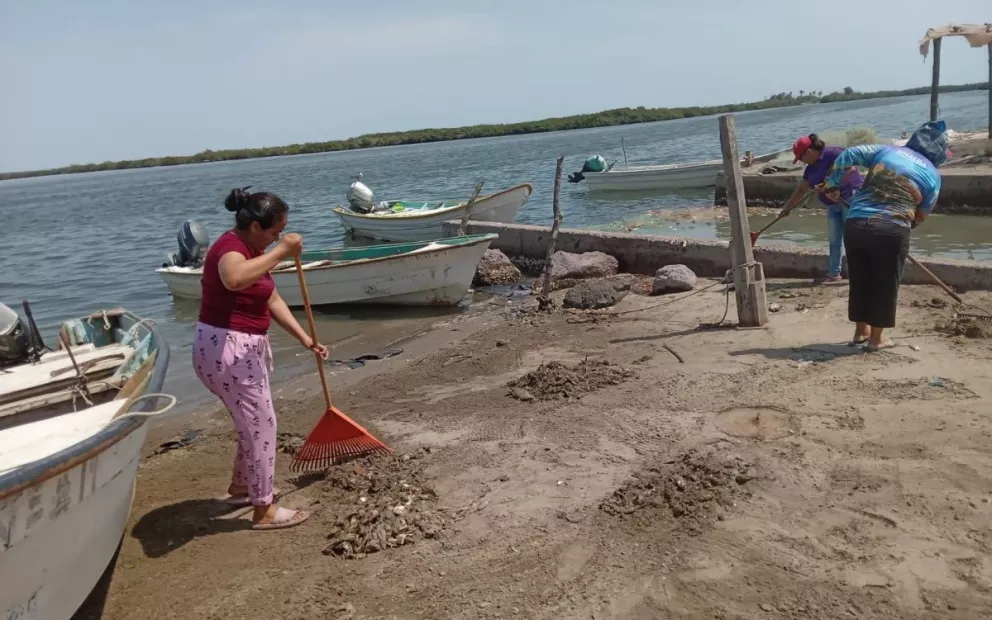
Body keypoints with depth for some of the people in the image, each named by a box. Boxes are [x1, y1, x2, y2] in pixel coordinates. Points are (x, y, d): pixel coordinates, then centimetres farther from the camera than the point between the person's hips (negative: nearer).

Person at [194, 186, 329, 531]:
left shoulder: (253, 250, 10)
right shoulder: (230, 247, -20)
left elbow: (273, 301, 14)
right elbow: (235, 279, -47)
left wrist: (305, 339, 10)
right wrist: (281, 252, -38)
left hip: (248, 348, 10)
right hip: (226, 350, -10)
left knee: (254, 423, 23)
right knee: (261, 426, -1)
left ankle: (241, 487, 42)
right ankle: (264, 511, 12)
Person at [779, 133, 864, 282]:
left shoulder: (833, 153, -15)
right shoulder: (811, 168, 11)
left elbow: (850, 169, -26)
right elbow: (801, 189, 20)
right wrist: (787, 208, 20)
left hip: (851, 198, -9)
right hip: (833, 204, 9)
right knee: (834, 240, 10)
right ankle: (834, 273, 17)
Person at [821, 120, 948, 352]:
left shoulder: (885, 150, 13)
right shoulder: (932, 174, 9)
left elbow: (848, 155, 6)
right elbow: (921, 216, 15)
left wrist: (832, 184, 15)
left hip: (855, 224, 3)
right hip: (892, 231, -3)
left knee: (860, 281, 18)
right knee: (885, 285, 12)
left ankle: (860, 333, 31)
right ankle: (875, 339, 20)